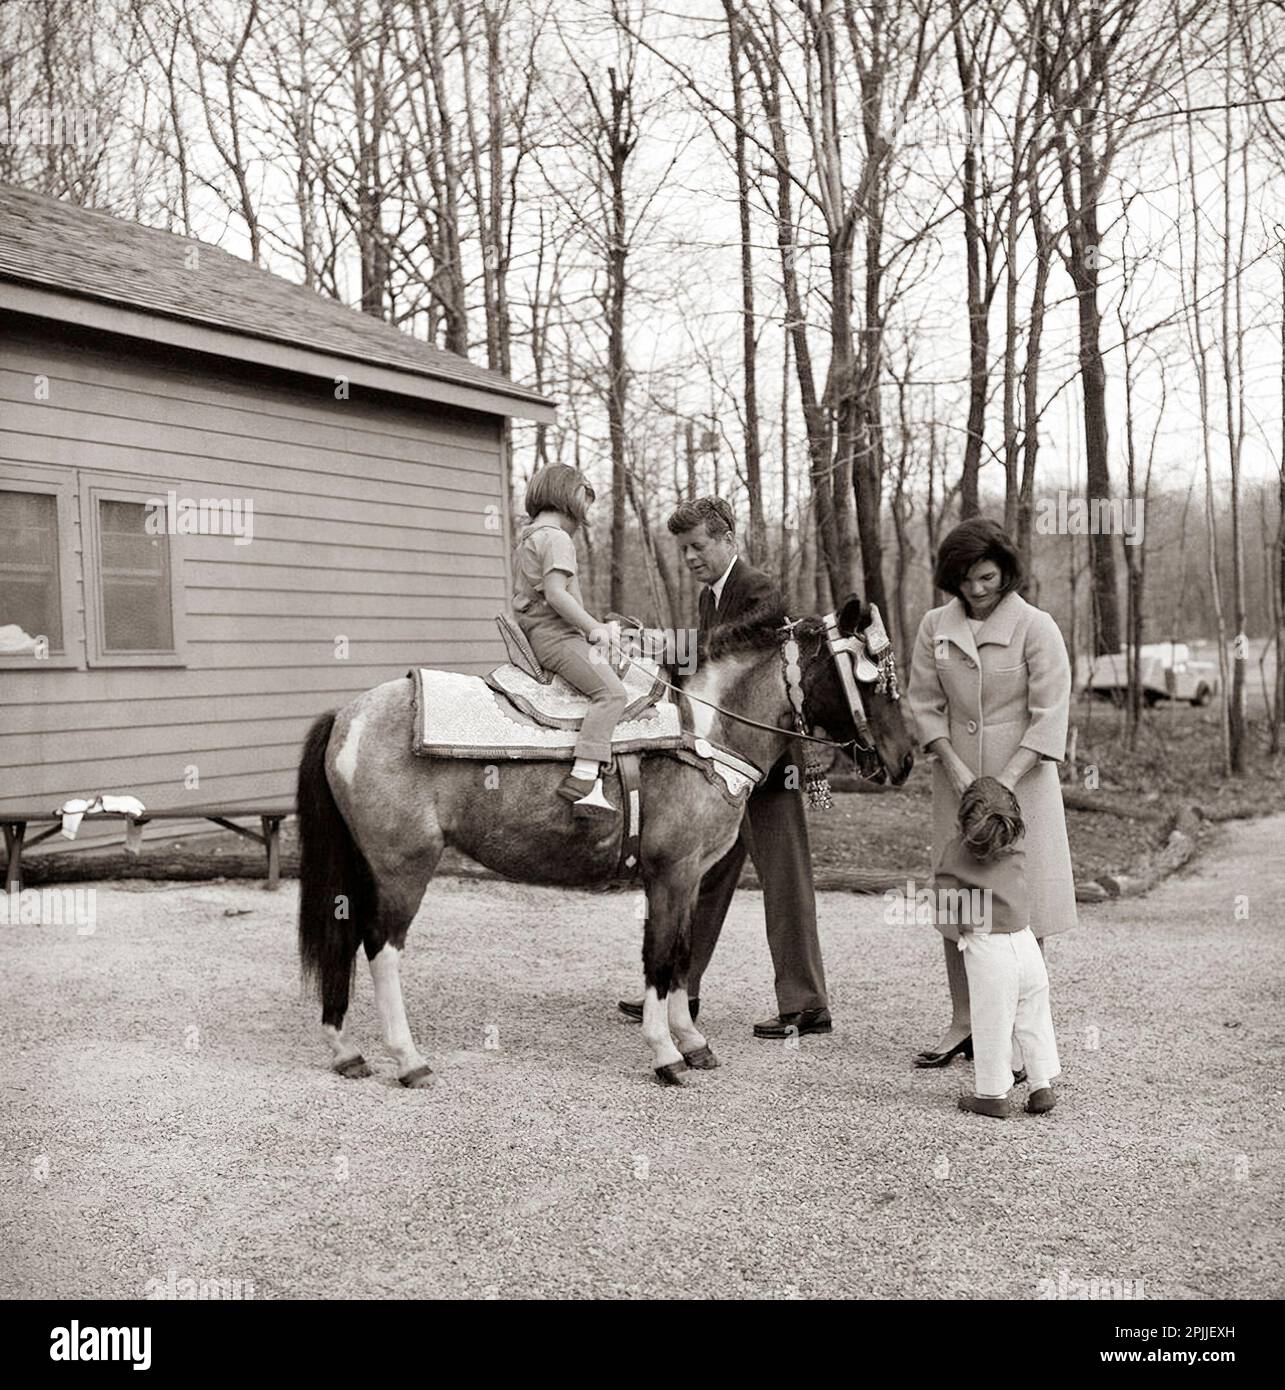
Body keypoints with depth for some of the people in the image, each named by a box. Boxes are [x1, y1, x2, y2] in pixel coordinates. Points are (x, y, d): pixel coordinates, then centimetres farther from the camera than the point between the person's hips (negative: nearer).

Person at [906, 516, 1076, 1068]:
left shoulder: (1036, 627, -8)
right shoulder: (936, 626, 3)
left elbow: (1050, 715, -11)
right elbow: (924, 703, 5)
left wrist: (1004, 782, -19)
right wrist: (955, 767, -9)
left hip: (1022, 778, -4)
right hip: (957, 775, 4)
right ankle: (962, 1023, 19)